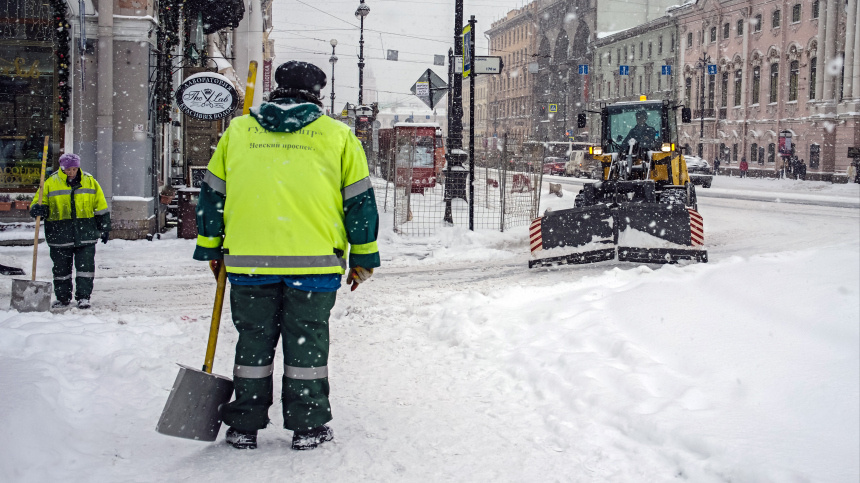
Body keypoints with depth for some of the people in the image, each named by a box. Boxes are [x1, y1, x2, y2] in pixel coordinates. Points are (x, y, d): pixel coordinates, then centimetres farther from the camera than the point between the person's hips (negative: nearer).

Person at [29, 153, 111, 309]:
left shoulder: (89, 182, 4)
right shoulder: (51, 183, 0)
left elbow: (101, 207, 11)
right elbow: (39, 202, 4)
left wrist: (104, 228, 11)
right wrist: (38, 209, -20)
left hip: (85, 234, 0)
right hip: (59, 234, 0)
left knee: (85, 266, -3)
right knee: (61, 267, 8)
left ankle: (83, 297, 5)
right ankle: (62, 298, 22)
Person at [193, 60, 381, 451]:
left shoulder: (237, 130, 12)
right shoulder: (338, 134, 7)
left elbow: (212, 192, 15)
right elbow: (359, 200, 7)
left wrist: (211, 248, 23)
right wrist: (363, 258, 13)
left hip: (247, 260, 2)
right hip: (315, 259, -1)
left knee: (253, 339, 12)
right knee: (307, 339, 8)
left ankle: (244, 427, 17)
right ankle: (307, 427, 14)